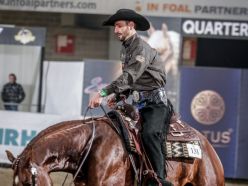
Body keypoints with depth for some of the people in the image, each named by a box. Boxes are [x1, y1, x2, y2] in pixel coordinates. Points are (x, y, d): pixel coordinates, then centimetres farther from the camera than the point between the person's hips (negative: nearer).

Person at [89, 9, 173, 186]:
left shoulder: (142, 48, -15)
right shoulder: (125, 49, 14)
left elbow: (129, 77, -28)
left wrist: (103, 93, -35)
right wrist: (117, 96, 5)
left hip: (154, 102, -10)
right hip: (138, 103, 10)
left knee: (150, 135, -29)